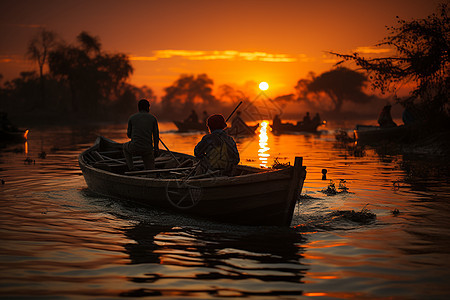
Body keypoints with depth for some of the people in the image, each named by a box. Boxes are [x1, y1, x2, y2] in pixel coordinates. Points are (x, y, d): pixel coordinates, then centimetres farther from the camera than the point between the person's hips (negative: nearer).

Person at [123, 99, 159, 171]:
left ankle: (131, 169, 19)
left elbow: (129, 135, 13)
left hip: (134, 148, 0)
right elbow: (156, 135, 4)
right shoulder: (153, 118, 5)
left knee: (125, 147, 35)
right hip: (147, 149, 0)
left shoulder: (132, 118, 7)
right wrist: (156, 149, 15)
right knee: (150, 170, 19)